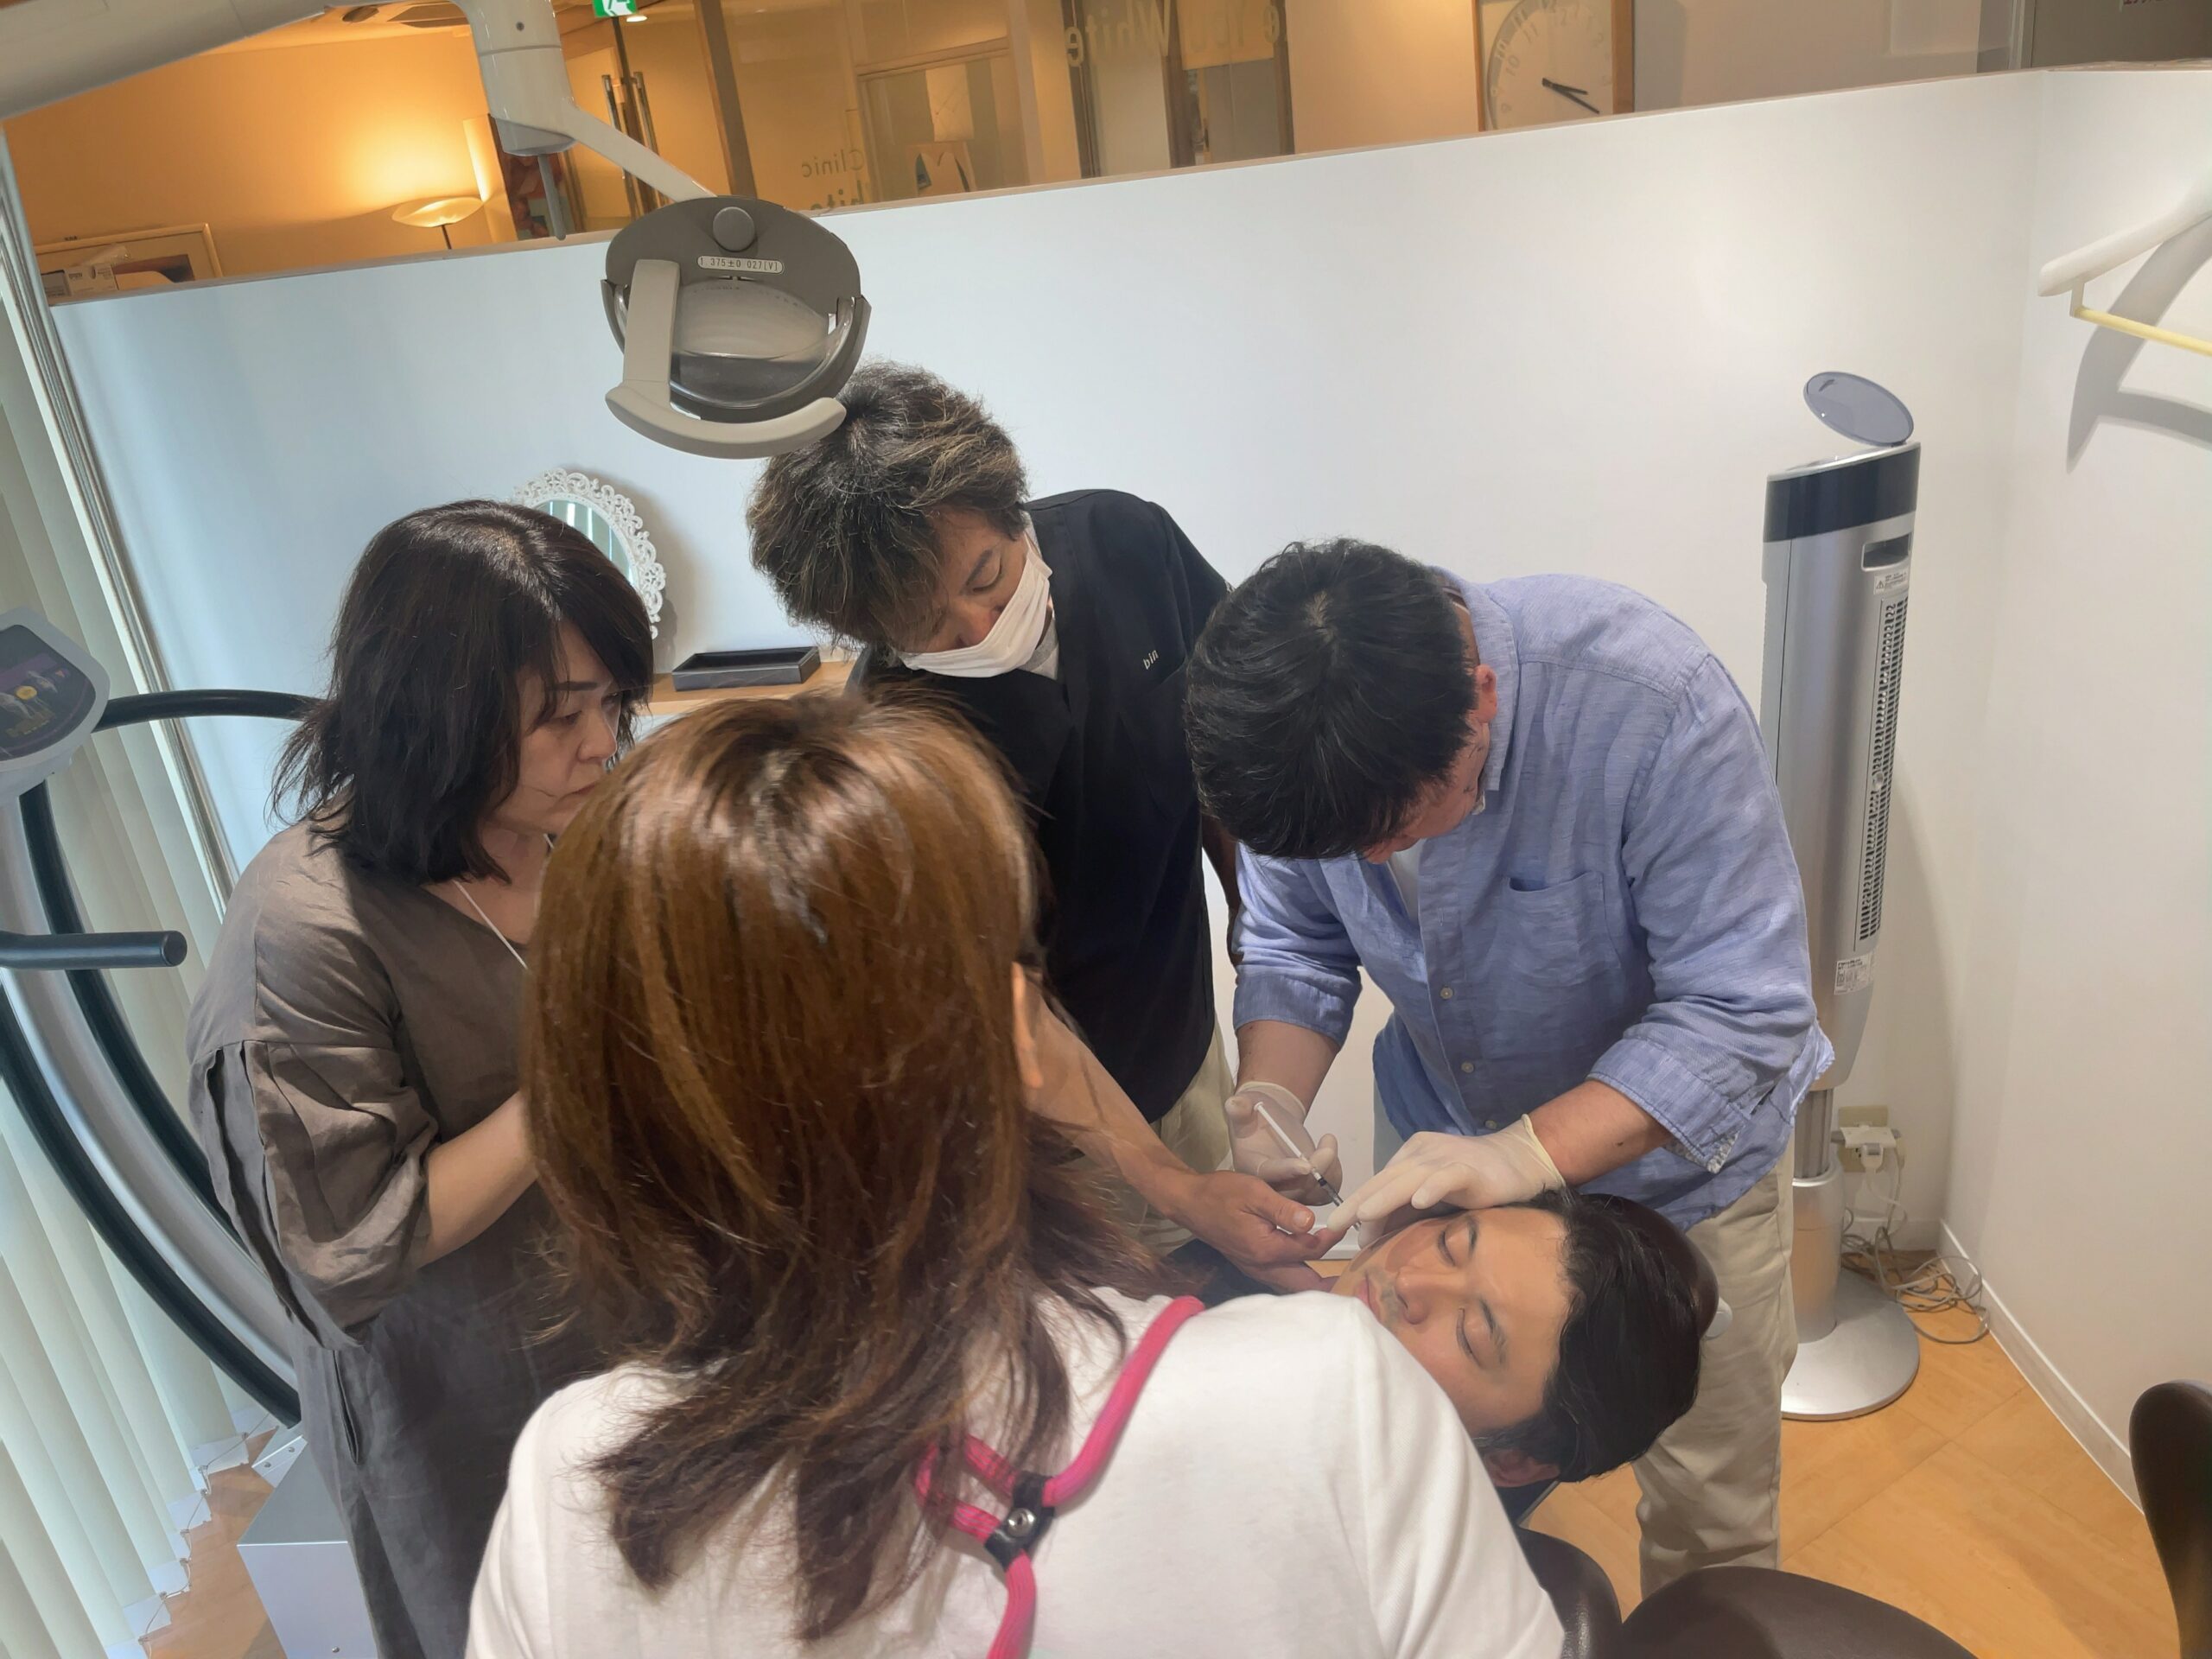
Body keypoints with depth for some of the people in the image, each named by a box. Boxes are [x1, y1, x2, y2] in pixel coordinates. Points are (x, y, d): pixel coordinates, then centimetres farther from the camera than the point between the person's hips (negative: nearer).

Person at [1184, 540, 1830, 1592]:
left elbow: (1742, 1013, -30)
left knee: (1708, 1520, 17)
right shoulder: (1302, 734, -21)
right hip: (1449, 1148, 3)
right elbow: (1293, 948, -6)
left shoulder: (1655, 708, -35)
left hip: (1670, 1159, -2)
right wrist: (1268, 1101, -24)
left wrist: (1530, 1153, -40)